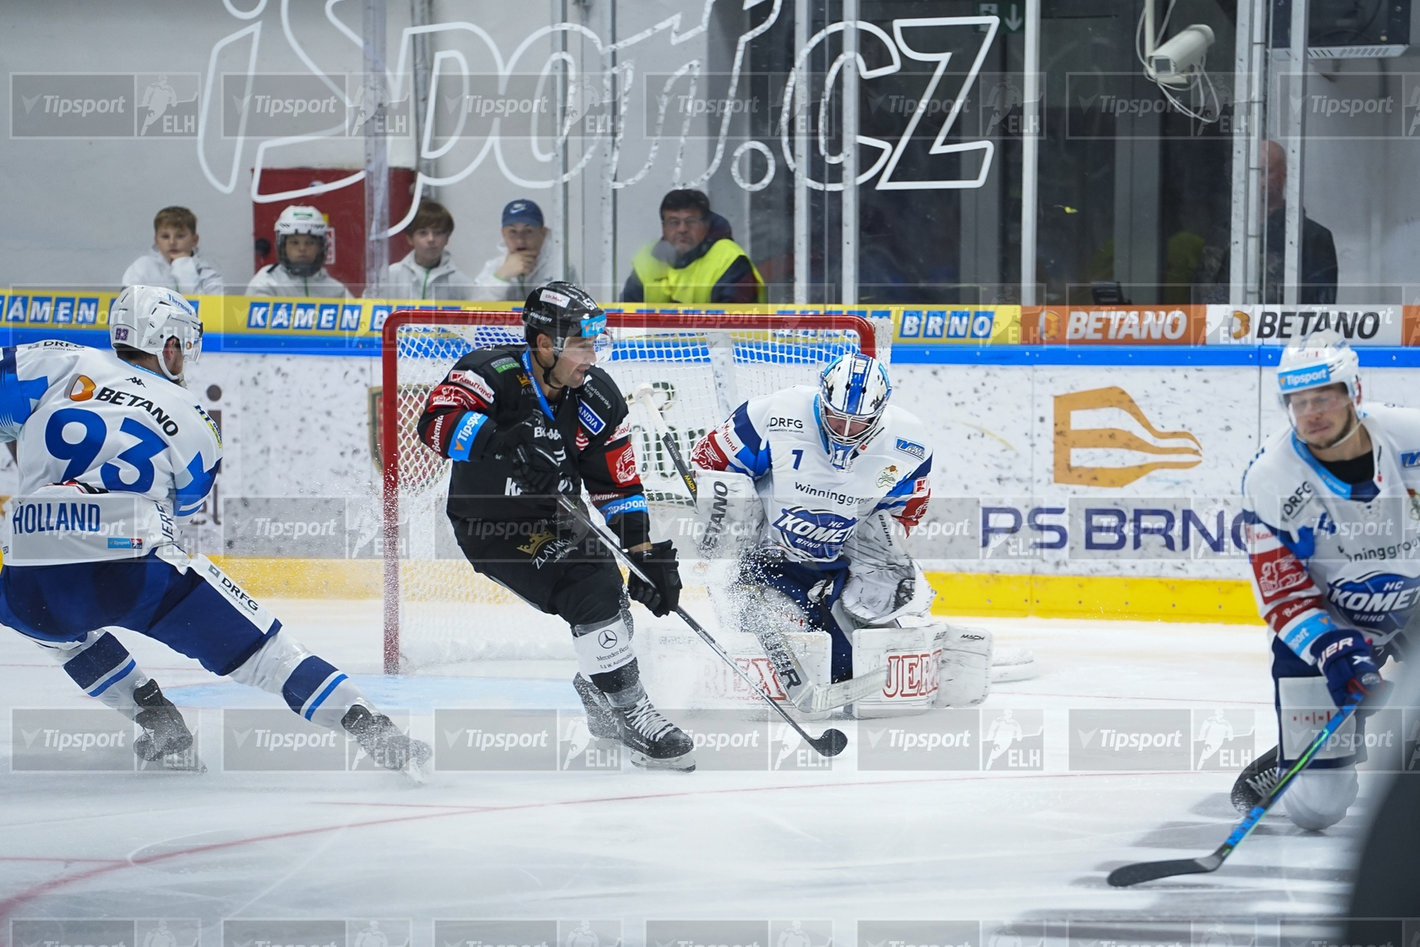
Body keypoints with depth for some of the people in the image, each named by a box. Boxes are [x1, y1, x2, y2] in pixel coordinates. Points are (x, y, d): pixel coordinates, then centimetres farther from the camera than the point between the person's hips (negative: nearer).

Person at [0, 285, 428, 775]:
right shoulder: (193, 425, 13)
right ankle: (371, 727, 0)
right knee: (259, 646, 10)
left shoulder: (61, 364, 11)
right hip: (136, 575, -1)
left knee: (58, 620, 37)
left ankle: (155, 718, 27)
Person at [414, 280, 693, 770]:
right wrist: (507, 445, -45)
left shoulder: (599, 400, -6)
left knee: (610, 595, 3)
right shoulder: (493, 373, -21)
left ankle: (598, 695, 32)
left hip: (552, 518, 7)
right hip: (488, 522, -6)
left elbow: (619, 489, -1)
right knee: (589, 591, -22)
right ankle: (630, 713, -15)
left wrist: (646, 554, -8)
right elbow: (437, 421, -37)